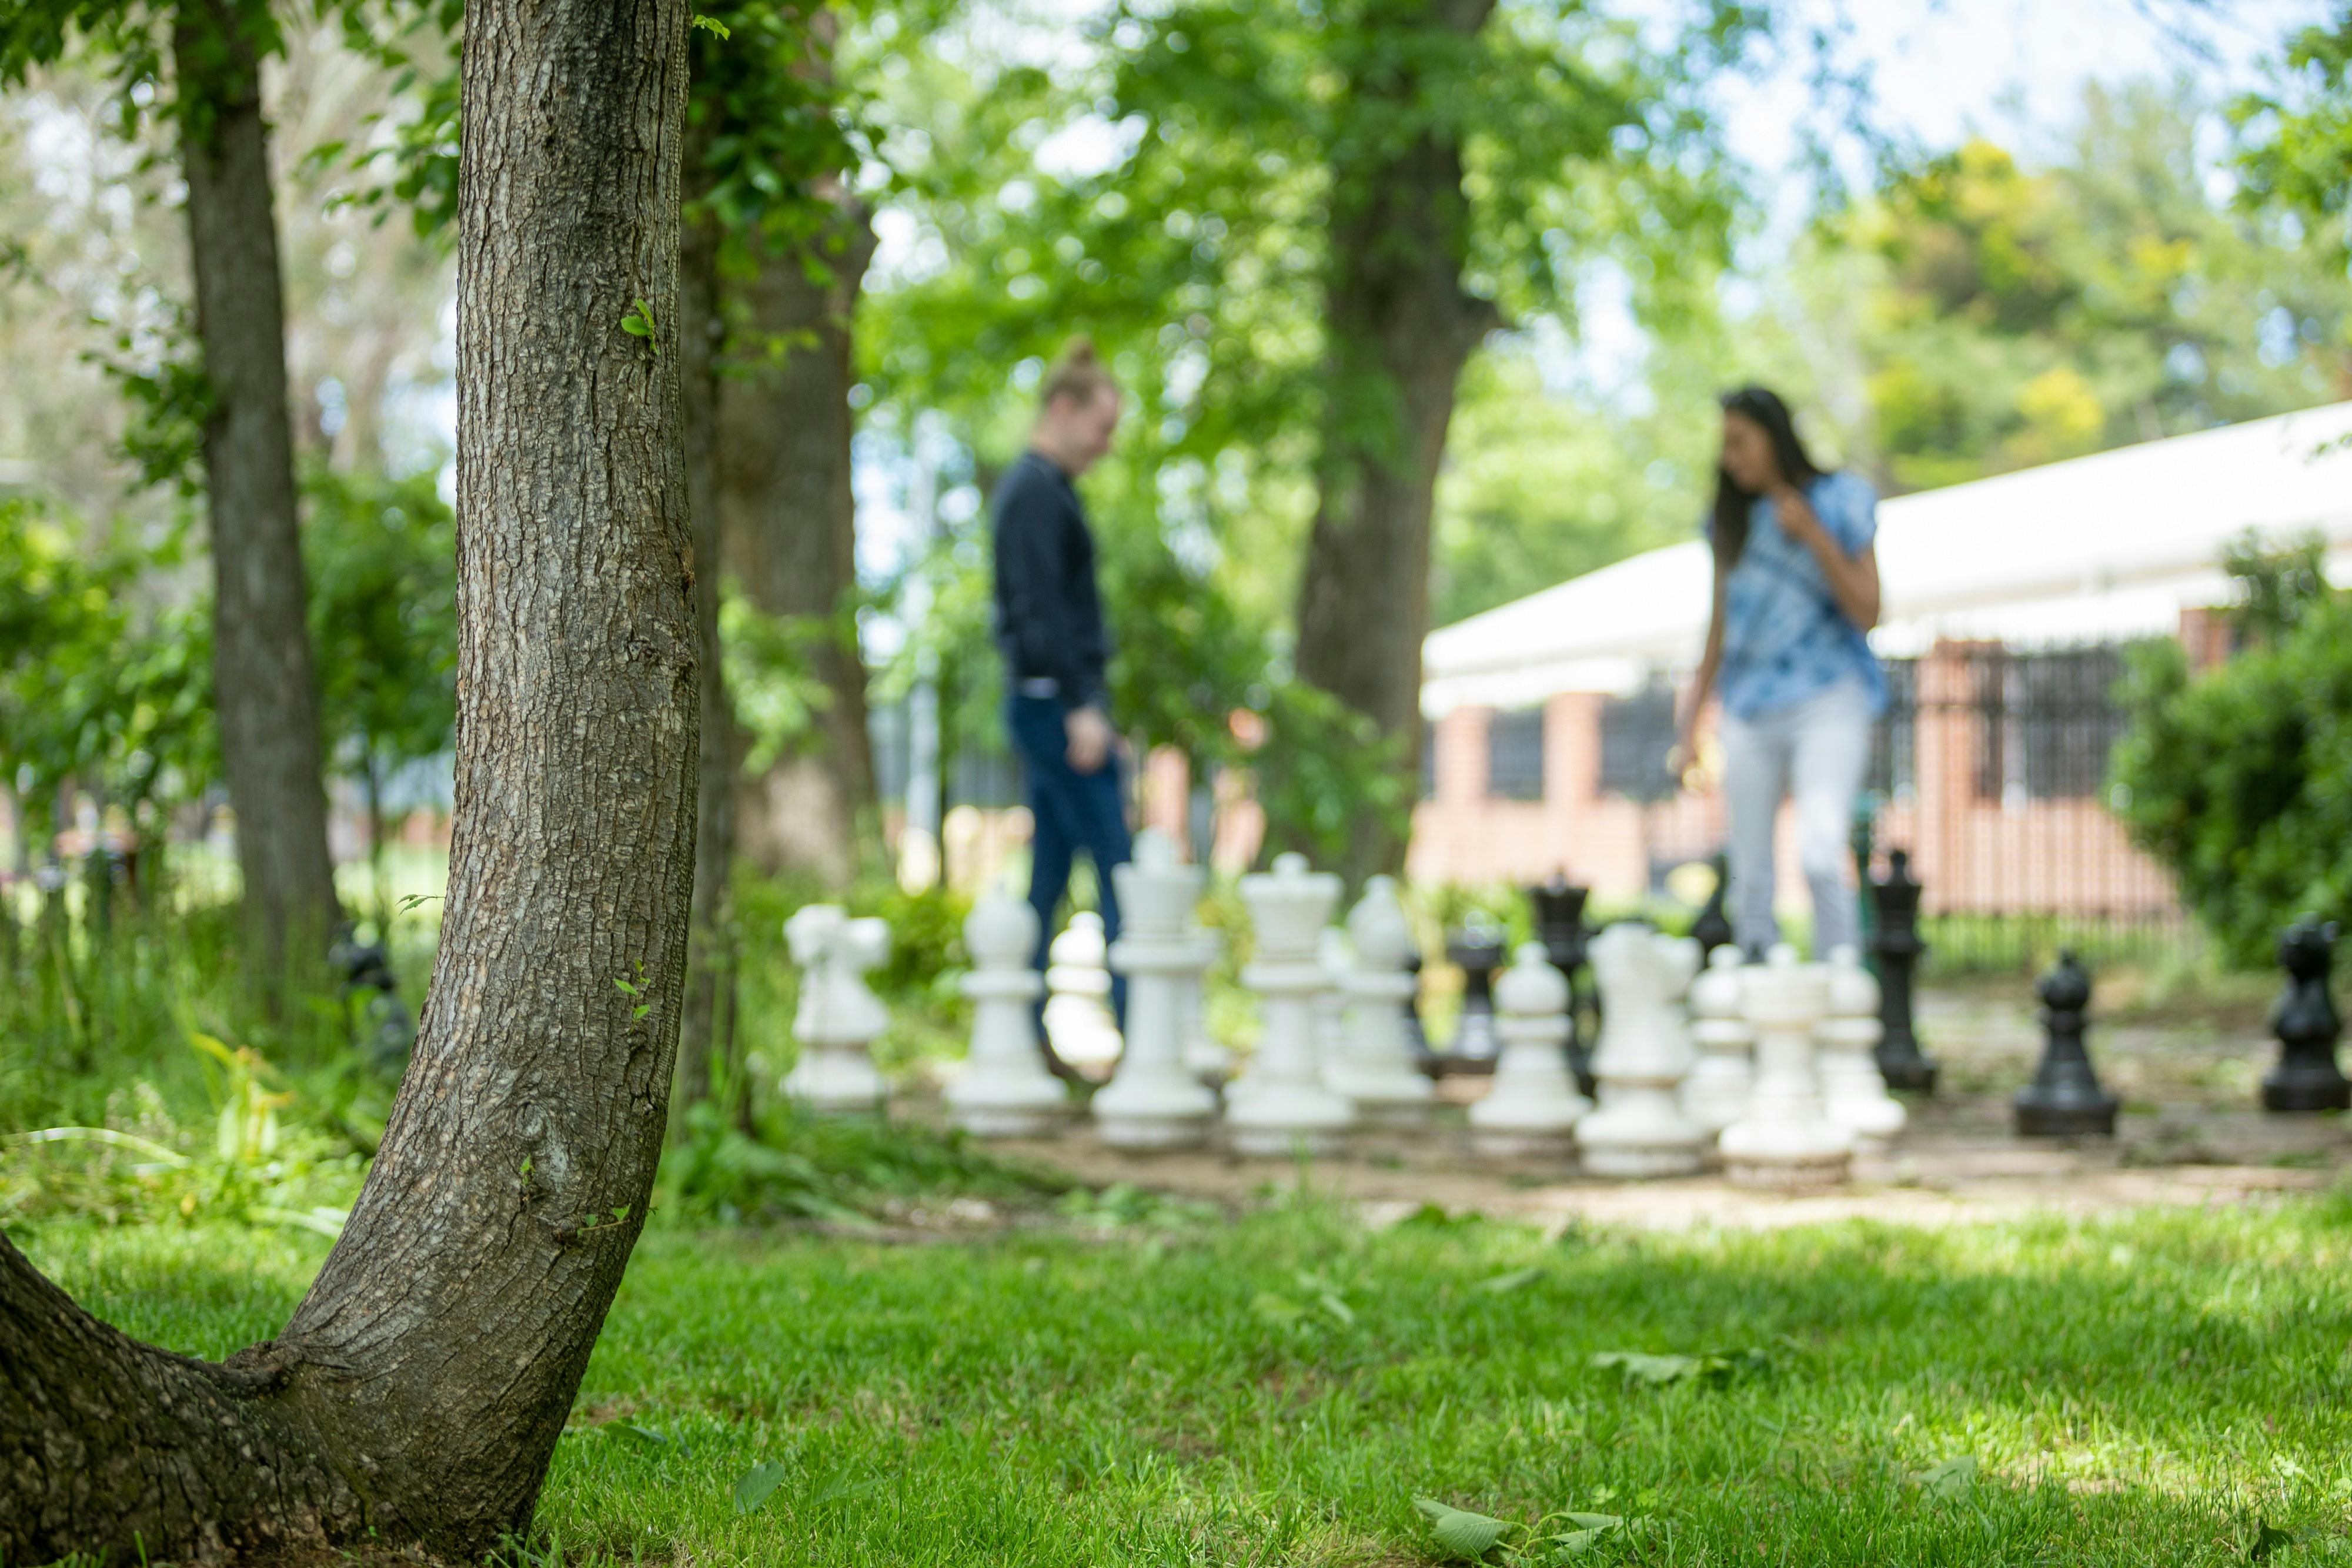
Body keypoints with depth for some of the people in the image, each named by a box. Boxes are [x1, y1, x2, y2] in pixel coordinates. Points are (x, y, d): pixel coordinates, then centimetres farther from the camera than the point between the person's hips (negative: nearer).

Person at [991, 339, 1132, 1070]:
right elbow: (1042, 607, -20)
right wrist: (1082, 705, -23)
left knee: (1048, 876, 9)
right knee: (1117, 867, -10)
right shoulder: (1038, 491, -12)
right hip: (1057, 699, -10)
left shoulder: (1038, 488, 19)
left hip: (1046, 703, 10)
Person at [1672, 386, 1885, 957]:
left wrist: (1814, 536, -12)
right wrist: (1690, 727, 14)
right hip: (1750, 711, 5)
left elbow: (1867, 614, -3)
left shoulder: (1840, 502, 2)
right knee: (1750, 877, 2)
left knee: (1820, 857, -21)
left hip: (1828, 702, -4)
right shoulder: (1733, 520, 13)